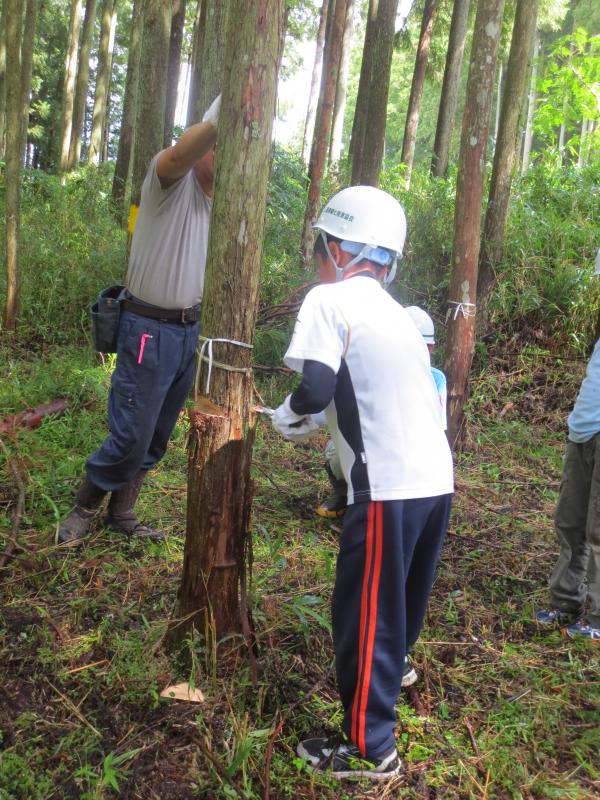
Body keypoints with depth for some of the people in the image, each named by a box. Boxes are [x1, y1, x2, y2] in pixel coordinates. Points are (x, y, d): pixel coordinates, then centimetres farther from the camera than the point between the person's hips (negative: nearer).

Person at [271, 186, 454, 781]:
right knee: (400, 601, 28)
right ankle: (390, 670, 52)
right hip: (435, 478, 8)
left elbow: (316, 388, -17)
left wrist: (285, 418, 4)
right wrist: (312, 424, 20)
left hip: (389, 485, -8)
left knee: (363, 612, 6)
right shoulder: (391, 309, 19)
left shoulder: (330, 299, -5)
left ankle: (369, 747, 19)